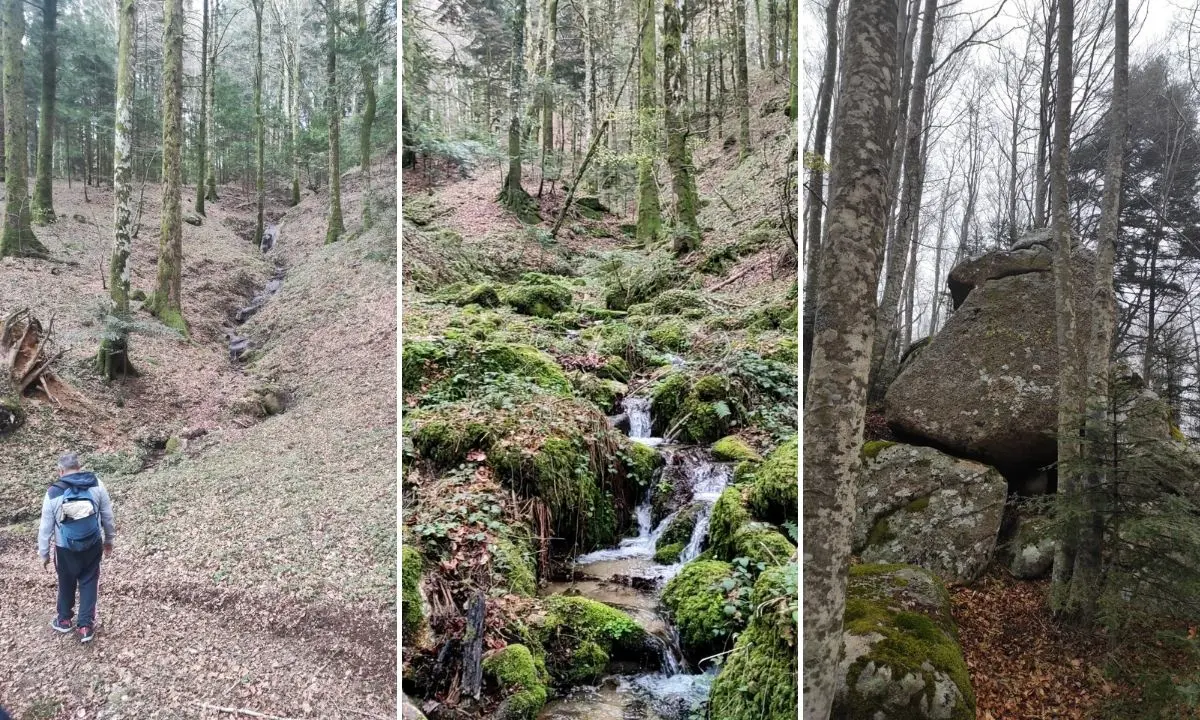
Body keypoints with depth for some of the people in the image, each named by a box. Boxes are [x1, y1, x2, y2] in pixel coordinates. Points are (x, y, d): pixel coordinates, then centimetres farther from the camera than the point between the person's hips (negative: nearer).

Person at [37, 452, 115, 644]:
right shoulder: (96, 485, -10)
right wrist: (109, 539, 12)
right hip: (93, 545, 1)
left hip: (66, 549, -1)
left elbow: (45, 528, -5)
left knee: (66, 583, 20)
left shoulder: (53, 494, -13)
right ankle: (86, 626, 14)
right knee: (89, 582, 13)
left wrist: (44, 553, 7)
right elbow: (107, 515, -2)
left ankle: (64, 619, 39)